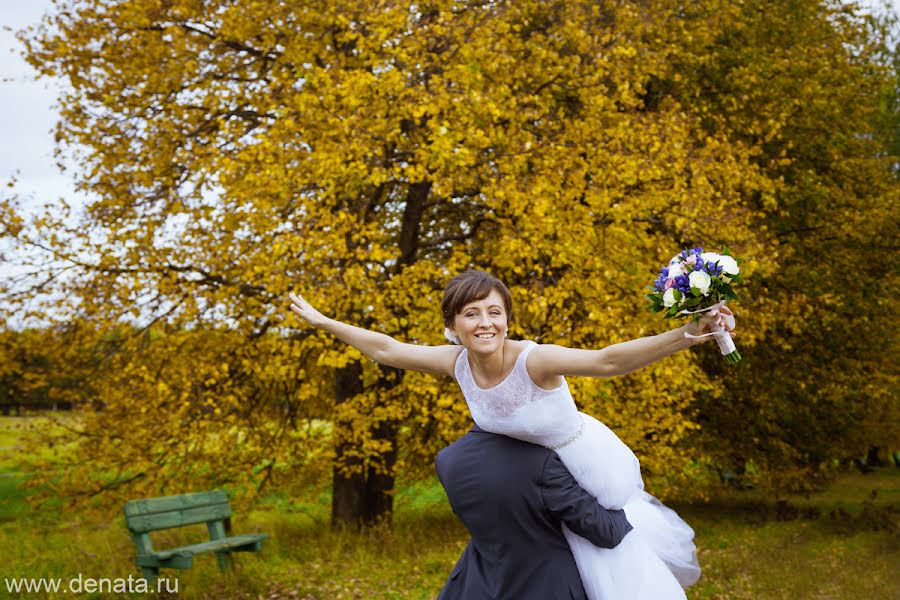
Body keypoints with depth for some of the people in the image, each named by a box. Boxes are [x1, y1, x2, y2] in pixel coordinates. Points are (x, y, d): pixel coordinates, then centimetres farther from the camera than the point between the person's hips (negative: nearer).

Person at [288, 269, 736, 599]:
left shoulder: (534, 360, -36)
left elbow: (608, 360, -50)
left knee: (623, 562, 9)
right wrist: (322, 321, -2)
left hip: (591, 465, -5)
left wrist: (687, 335, -64)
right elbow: (386, 349, -8)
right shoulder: (457, 362, -19)